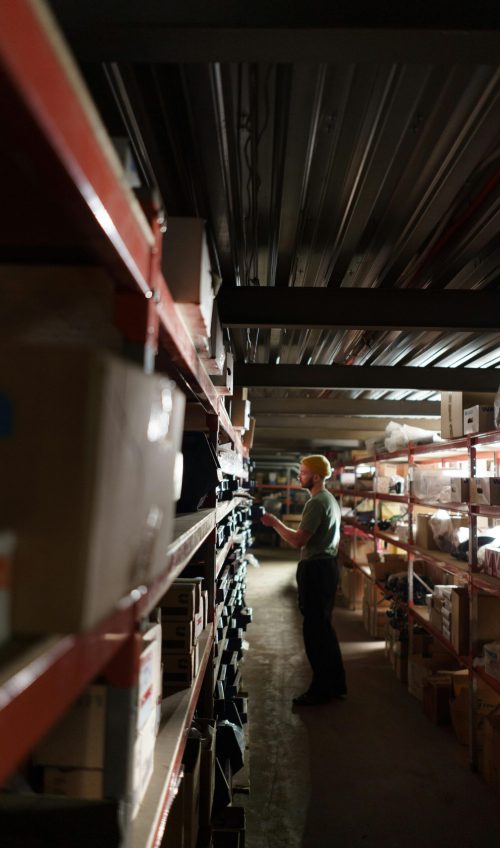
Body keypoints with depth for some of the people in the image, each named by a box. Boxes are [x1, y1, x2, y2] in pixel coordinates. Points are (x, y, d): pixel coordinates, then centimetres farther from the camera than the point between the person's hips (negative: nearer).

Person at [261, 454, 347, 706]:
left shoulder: (316, 503, -18)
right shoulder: (331, 499, 15)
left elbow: (298, 540, -24)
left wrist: (275, 523, -12)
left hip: (315, 569, -11)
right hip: (328, 565, 11)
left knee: (314, 630, 0)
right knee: (324, 627, 18)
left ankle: (321, 690, 11)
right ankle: (336, 684, 28)